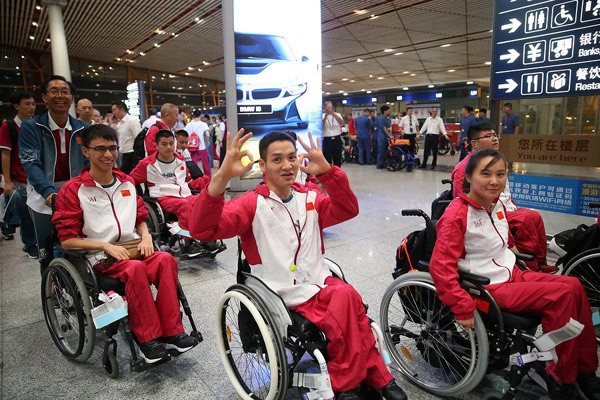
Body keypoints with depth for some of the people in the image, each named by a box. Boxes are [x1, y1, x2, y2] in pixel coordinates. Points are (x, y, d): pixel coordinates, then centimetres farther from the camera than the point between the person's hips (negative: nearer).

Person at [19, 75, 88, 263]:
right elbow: (31, 164, -12)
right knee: (47, 255, 6)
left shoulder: (82, 129, 6)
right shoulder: (30, 127, -2)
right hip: (44, 197, -2)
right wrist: (48, 191, -28)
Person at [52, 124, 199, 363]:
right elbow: (67, 240, -4)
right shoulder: (73, 190, -2)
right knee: (135, 268, -35)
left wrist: (145, 236, 0)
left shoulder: (127, 183, 13)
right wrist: (106, 246, -16)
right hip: (99, 257, -4)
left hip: (133, 249, 4)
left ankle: (171, 332, -21)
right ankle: (148, 338, -22)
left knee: (165, 259, -27)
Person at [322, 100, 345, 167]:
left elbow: (342, 123, -13)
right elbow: (321, 126, -14)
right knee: (327, 159, 2)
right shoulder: (323, 116, 3)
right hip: (327, 140, -2)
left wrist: (333, 113, -21)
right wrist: (326, 115, -22)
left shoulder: (337, 114, 8)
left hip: (337, 139, 2)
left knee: (338, 158, 8)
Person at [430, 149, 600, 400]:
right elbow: (440, 266, -26)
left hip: (512, 275, 8)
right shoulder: (457, 215, -21)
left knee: (574, 286, -5)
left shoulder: (497, 205, 5)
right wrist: (462, 308, -28)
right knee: (562, 294, -17)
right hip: (488, 289, -8)